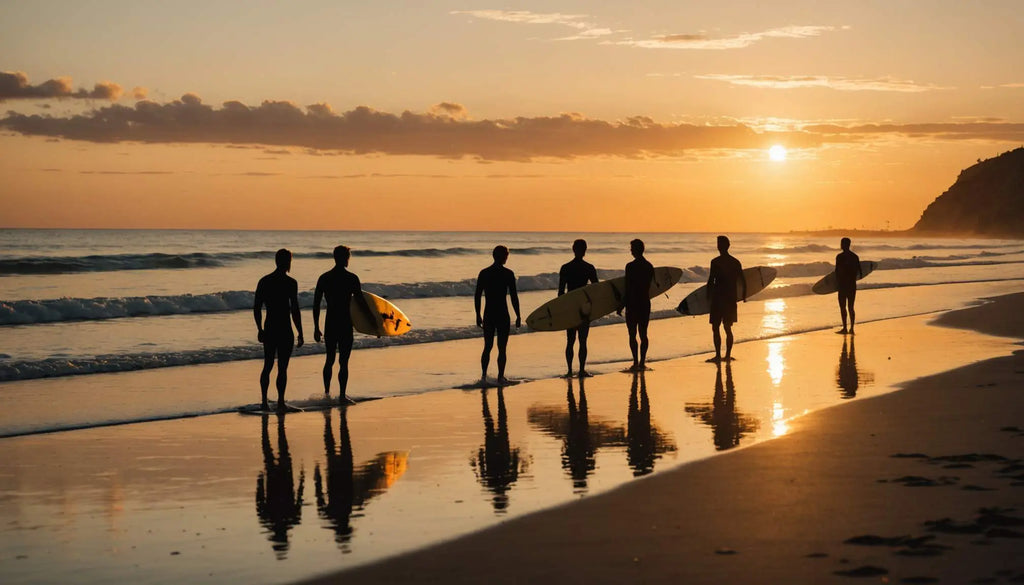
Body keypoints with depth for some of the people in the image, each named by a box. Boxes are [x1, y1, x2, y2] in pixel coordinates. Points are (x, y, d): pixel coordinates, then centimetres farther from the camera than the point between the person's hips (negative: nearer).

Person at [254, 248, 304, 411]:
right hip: (285, 331, -5)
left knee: (267, 366, 14)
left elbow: (256, 308, 8)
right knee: (282, 368, 0)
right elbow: (295, 310, -13)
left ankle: (264, 401, 16)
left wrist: (260, 329, 18)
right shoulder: (290, 283, -11)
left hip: (269, 329, 5)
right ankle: (280, 402, 1)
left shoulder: (263, 281, 6)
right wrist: (300, 334, -8)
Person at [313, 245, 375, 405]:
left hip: (329, 325, 4)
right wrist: (373, 321, 1)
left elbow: (316, 304, 6)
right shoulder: (351, 278, -9)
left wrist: (316, 328, 13)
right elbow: (361, 302, -8)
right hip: (345, 325, -4)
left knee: (329, 360, 17)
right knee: (343, 362, 0)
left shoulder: (324, 278, 4)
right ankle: (342, 396, -1)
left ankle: (327, 393, 24)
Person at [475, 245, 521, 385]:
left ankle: (483, 375, 3)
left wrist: (478, 315, 12)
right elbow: (514, 297, -7)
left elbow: (477, 296, 4)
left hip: (488, 315, 3)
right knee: (502, 348, 6)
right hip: (503, 315, -3)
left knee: (487, 347, 12)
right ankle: (501, 376, 9)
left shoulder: (484, 273, 3)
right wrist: (518, 316, 0)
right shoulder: (508, 274, -7)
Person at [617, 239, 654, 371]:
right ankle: (642, 362, 11)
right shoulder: (649, 267, 7)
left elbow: (628, 289, -14)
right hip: (645, 303, 6)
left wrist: (622, 306, -9)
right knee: (643, 334, 11)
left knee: (632, 334, -1)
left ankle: (636, 363, -5)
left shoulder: (631, 266, -13)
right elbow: (649, 287, 13)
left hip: (633, 304, -6)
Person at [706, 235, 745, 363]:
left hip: (718, 298, -6)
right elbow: (743, 282, 10)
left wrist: (708, 296, 0)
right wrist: (743, 296, 21)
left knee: (716, 328, -3)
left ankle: (718, 356, -11)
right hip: (731, 299, 6)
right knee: (728, 328, 13)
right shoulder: (736, 262, 7)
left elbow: (711, 281, -12)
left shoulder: (716, 262, -10)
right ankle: (728, 355, 13)